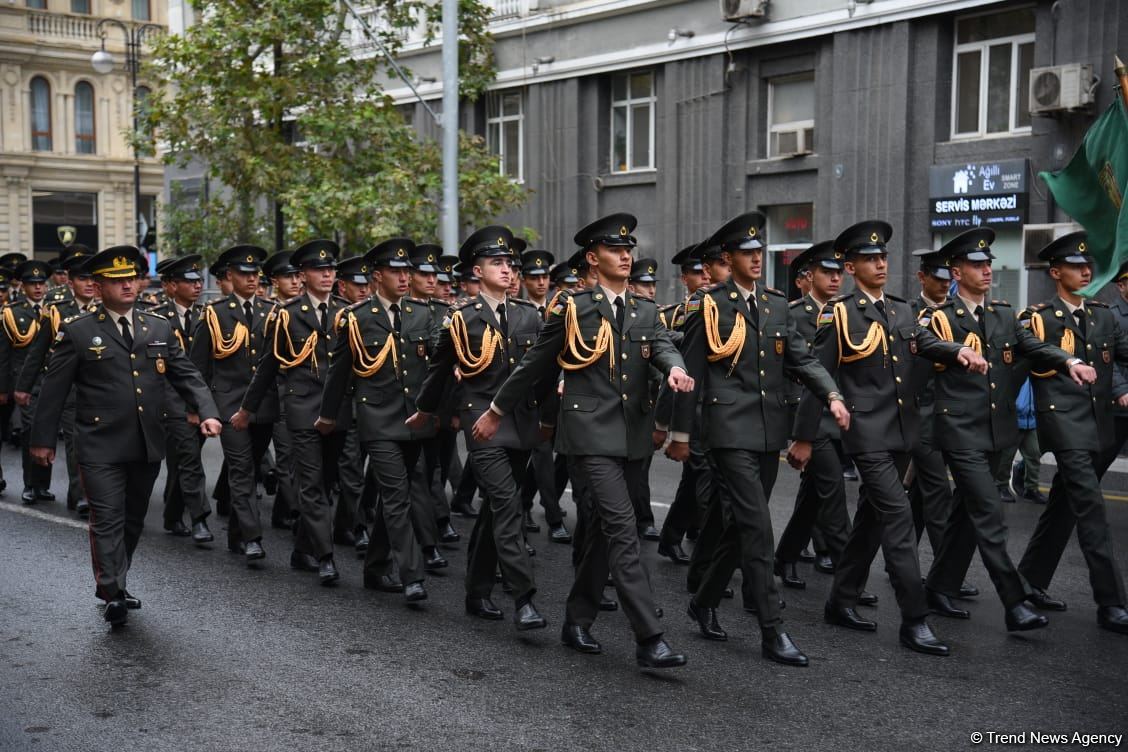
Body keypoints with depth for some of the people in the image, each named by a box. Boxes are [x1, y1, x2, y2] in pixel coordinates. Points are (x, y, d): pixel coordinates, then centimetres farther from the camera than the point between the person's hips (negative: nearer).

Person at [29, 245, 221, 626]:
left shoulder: (160, 329, 9)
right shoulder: (77, 332, -2)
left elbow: (186, 375, 7)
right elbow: (53, 389, 1)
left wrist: (208, 412, -9)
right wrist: (43, 438, 2)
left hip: (147, 446, 4)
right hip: (101, 447, -4)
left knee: (133, 520, 14)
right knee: (108, 519, -9)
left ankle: (115, 582, 29)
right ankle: (114, 593, -6)